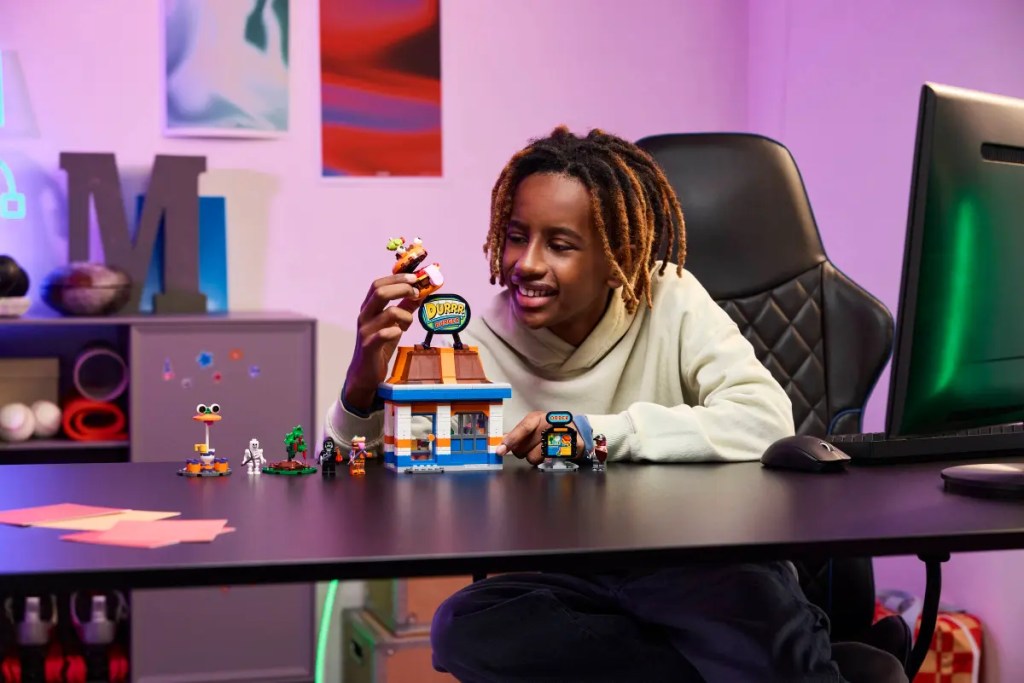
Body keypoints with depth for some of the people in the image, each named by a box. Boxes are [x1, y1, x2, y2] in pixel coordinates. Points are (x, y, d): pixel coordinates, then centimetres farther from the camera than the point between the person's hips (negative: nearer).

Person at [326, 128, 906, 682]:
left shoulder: (669, 302, -5)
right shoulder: (481, 341, -2)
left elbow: (768, 422, -20)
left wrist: (596, 432, -22)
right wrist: (363, 387, -26)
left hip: (699, 565, -4)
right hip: (564, 589, 4)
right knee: (462, 630, -29)